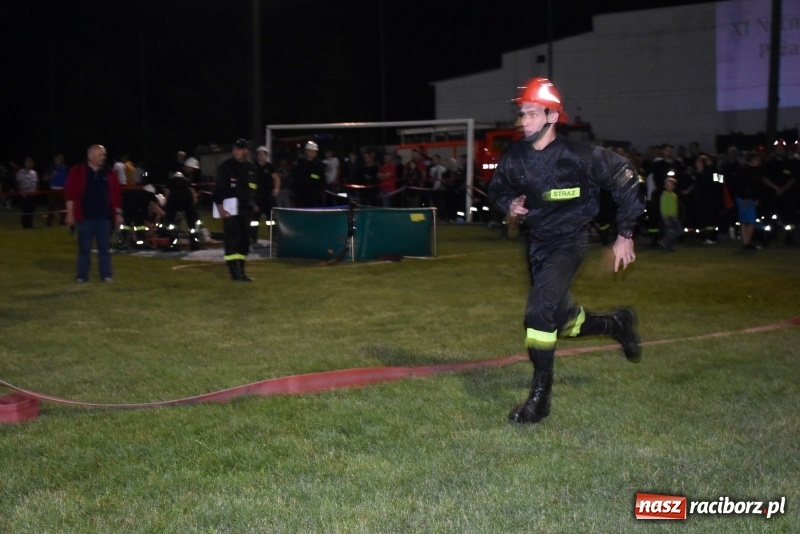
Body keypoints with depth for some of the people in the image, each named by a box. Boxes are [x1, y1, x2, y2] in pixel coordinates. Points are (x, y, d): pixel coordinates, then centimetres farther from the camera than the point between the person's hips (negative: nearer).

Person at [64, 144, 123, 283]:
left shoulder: (109, 173, 7)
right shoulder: (77, 171, -2)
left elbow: (116, 195, 10)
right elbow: (70, 194, -5)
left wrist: (118, 213, 7)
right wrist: (70, 214, -8)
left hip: (104, 217, 2)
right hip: (85, 217, -2)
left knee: (104, 248, 6)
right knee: (84, 248, 5)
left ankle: (106, 274, 12)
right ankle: (82, 275, 12)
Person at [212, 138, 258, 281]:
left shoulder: (251, 168, 12)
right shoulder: (225, 166, -5)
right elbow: (218, 188, -9)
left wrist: (252, 204, 13)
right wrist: (220, 207, -15)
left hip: (246, 209, 6)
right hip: (230, 209, -6)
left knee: (244, 240, 8)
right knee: (231, 239, -10)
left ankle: (240, 270, 16)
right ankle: (234, 271, -11)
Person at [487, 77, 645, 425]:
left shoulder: (577, 156, -21)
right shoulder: (515, 157, -6)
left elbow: (625, 179, -11)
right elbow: (497, 188, 14)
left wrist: (625, 234, -8)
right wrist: (509, 204, -10)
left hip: (568, 243, -6)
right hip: (536, 242, 6)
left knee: (540, 309, -23)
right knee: (564, 320, 17)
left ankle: (540, 397, -12)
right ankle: (617, 324, 45)